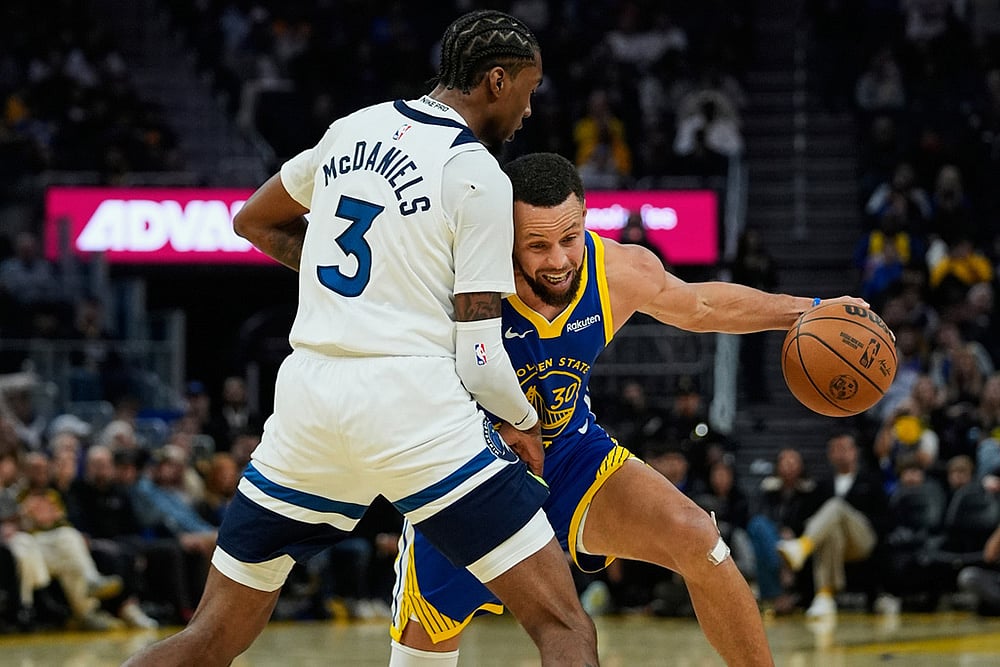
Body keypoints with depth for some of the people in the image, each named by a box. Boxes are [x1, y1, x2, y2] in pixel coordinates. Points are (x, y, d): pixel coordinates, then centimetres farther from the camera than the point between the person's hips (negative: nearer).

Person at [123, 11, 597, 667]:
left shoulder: (353, 130, 15)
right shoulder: (480, 177, -3)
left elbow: (254, 224, 32)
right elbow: (478, 359, -5)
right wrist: (525, 423, 13)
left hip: (308, 392, 6)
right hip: (413, 400, -6)